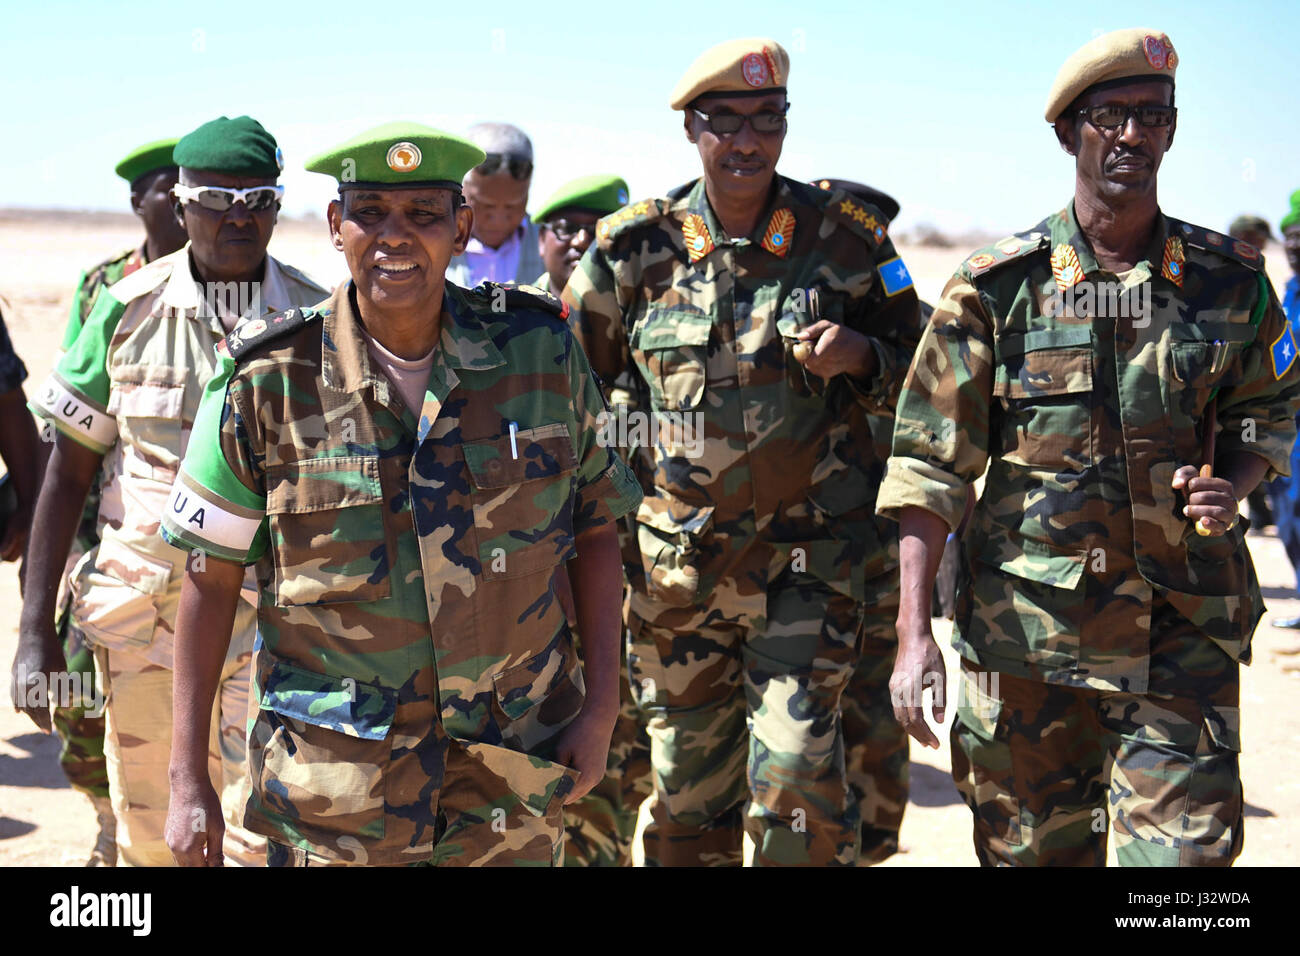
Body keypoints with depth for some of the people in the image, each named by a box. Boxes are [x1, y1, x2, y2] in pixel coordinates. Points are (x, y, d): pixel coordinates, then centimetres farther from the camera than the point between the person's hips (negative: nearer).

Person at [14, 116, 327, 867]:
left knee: (266, 837, -4)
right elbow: (68, 471, 3)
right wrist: (37, 628, -1)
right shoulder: (127, 309, 0)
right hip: (141, 619, 1)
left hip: (273, 624, 0)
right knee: (148, 835, 9)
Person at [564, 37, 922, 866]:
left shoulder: (843, 236, -2)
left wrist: (861, 356, -13)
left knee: (795, 776, -12)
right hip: (677, 563, 2)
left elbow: (917, 378, 7)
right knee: (687, 786, 12)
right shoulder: (637, 246, 0)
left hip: (809, 556, -2)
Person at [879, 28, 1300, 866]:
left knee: (1186, 846, -3)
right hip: (1026, 637, -1)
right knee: (1035, 849, 11)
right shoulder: (997, 289, -3)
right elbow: (928, 468, -4)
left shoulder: (1230, 281, 4)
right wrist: (914, 635, -11)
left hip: (1182, 633, 1)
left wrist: (1232, 485, -5)